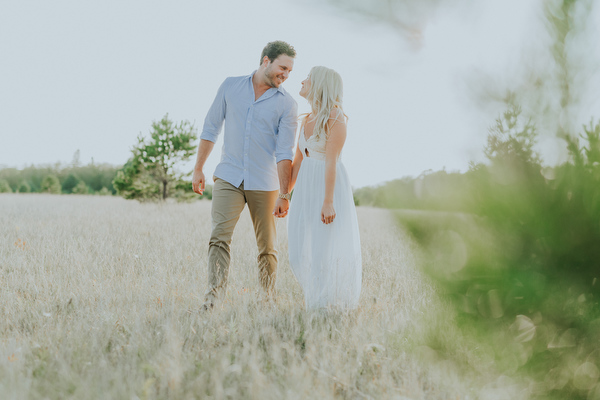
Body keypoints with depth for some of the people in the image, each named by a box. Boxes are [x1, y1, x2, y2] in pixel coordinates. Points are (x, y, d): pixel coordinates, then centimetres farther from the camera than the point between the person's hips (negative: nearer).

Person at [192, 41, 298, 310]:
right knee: (220, 236, -16)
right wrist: (198, 169, 9)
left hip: (264, 184, 0)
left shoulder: (287, 104, -2)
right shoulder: (230, 87, 4)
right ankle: (213, 294, -23)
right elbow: (210, 129, 10)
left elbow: (284, 153, -8)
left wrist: (284, 195, -15)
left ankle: (269, 301, 18)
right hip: (228, 177, 0)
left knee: (267, 247, 6)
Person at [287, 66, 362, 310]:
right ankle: (317, 301, 21)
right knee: (302, 252, 6)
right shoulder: (307, 119, 12)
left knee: (326, 251, -5)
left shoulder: (335, 117, -11)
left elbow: (331, 161, -18)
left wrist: (328, 202, -22)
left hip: (330, 187, -8)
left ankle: (333, 308, 5)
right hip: (306, 190, 8)